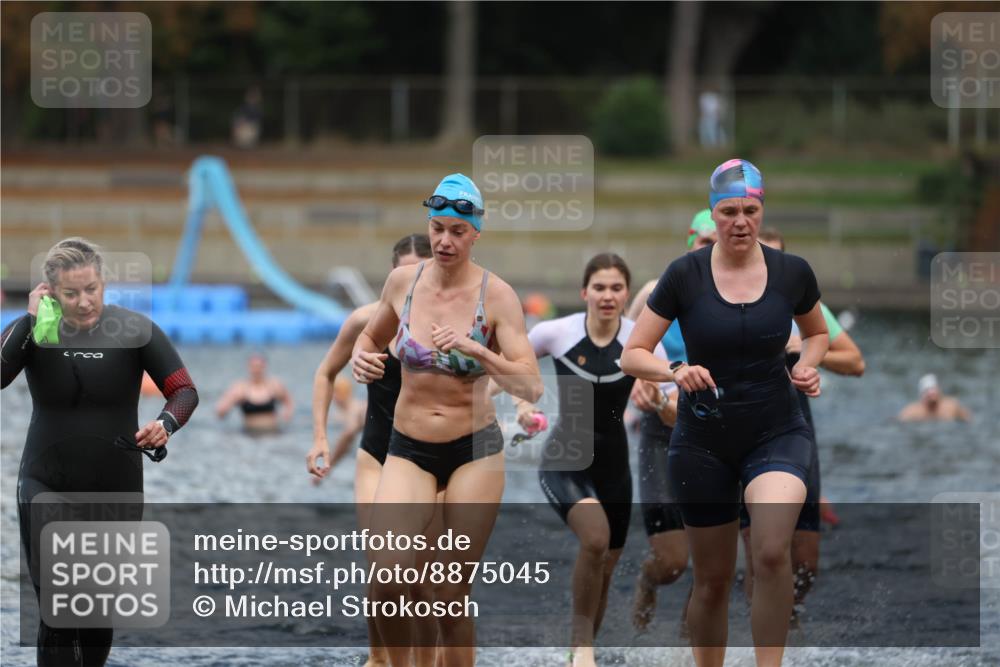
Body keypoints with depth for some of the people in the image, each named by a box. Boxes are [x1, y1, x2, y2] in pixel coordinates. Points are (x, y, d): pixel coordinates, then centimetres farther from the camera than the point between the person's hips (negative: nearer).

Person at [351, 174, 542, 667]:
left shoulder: (495, 295, -10)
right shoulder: (403, 281, -1)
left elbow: (531, 386, -16)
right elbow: (371, 337, 18)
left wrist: (476, 350, -29)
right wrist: (362, 357, -4)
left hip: (475, 450, -2)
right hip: (408, 449, 2)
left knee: (453, 597, 1)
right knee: (387, 577, -19)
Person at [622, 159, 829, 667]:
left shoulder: (792, 273, -4)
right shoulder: (685, 275, -8)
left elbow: (817, 332, 17)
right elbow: (632, 356, -5)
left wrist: (807, 367, -4)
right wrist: (676, 371, -25)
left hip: (776, 434, 0)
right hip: (703, 441, 0)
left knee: (772, 553, -27)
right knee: (713, 579, 9)